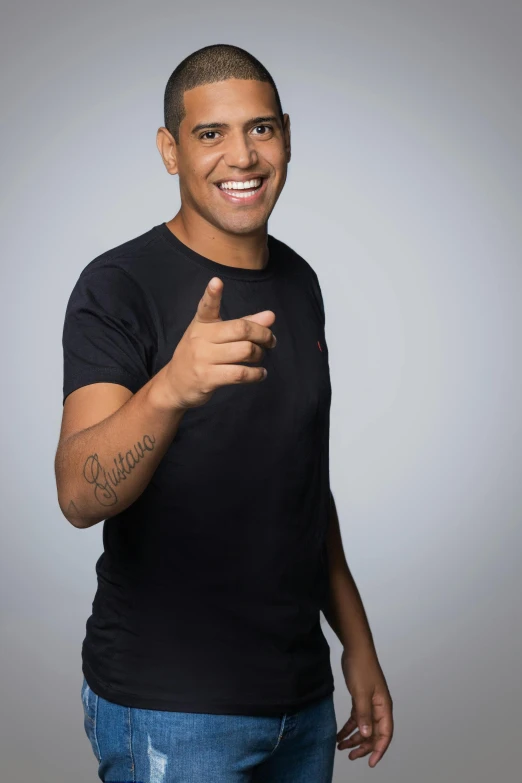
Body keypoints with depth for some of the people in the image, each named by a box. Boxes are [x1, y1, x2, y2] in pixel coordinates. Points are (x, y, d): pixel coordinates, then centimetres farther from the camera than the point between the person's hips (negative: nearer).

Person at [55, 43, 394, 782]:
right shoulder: (120, 286, -14)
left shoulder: (298, 282, 7)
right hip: (170, 711, -6)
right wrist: (170, 388, -46)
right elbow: (80, 496, -27)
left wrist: (357, 639, 14)